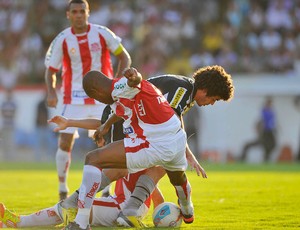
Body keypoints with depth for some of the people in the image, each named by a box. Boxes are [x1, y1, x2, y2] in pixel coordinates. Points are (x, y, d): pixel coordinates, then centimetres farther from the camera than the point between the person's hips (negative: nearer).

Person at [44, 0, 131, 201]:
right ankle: (62, 190, 6)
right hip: (74, 99, 0)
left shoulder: (102, 33, -4)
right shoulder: (62, 40, -3)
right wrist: (51, 92, -13)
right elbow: (51, 70, 5)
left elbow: (124, 58, 3)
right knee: (65, 142, -7)